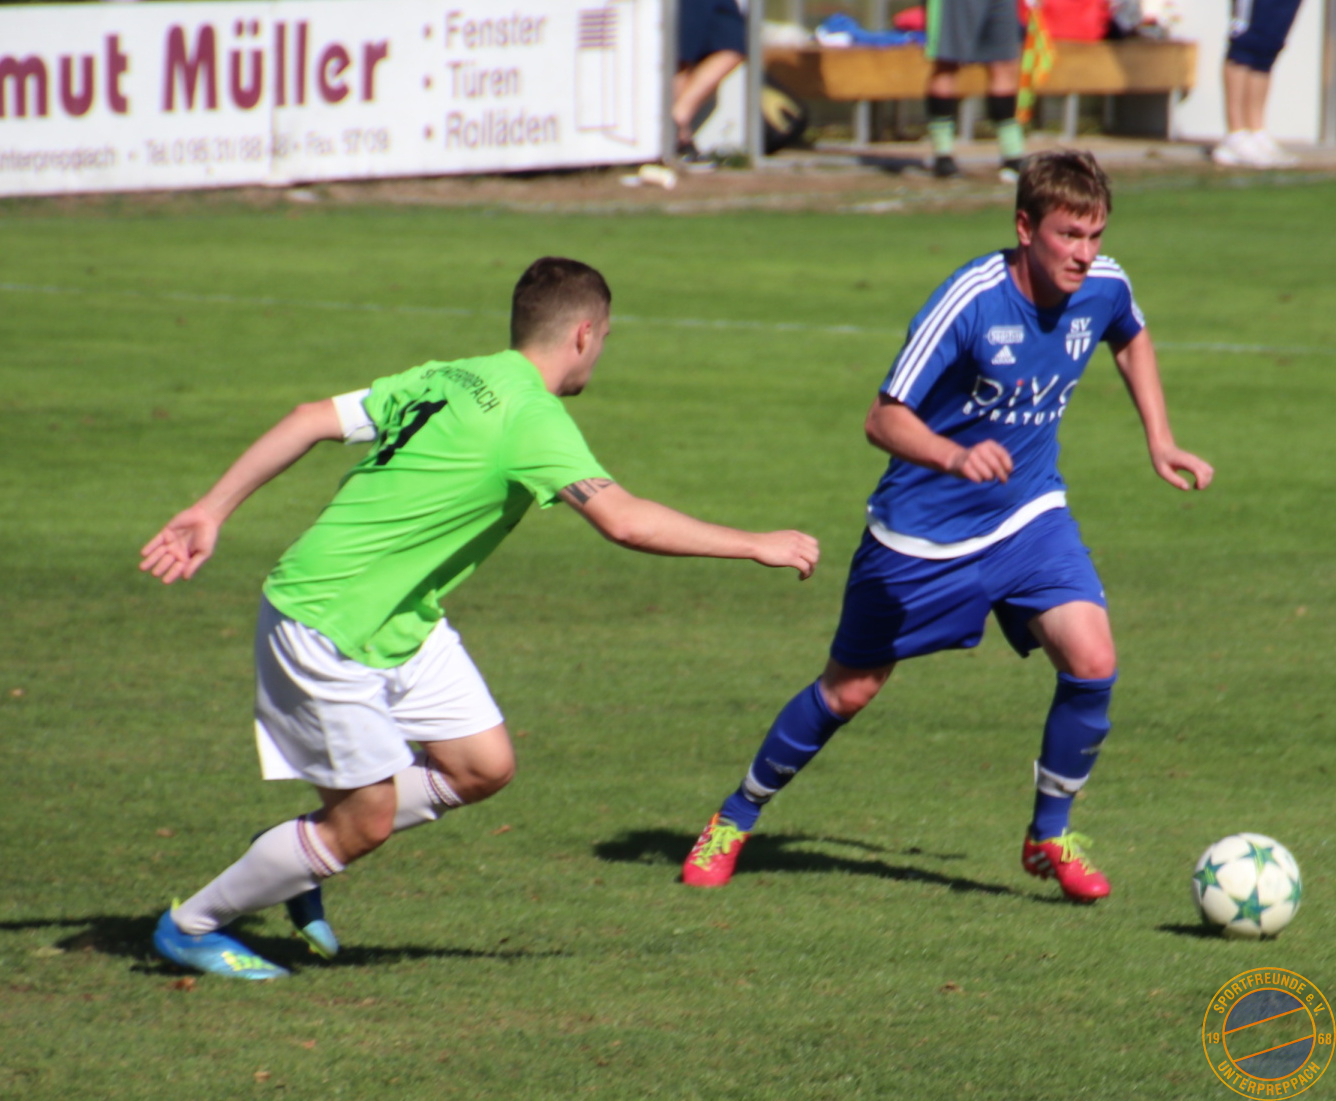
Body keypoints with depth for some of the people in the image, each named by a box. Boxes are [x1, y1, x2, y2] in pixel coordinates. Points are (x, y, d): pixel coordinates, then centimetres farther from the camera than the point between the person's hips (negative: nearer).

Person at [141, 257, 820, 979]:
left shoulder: (448, 380, 3)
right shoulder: (533, 419, -22)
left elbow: (310, 420, 3)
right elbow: (624, 520, -33)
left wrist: (212, 511, 6)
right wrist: (757, 546, -25)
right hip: (326, 628, -9)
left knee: (483, 766, 6)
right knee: (366, 820, 0)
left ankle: (300, 853, 21)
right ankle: (193, 927, 17)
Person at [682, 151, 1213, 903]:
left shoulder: (1104, 288, -10)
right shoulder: (971, 301, -27)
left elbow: (1134, 341, 16)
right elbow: (884, 419, -26)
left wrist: (1161, 442, 9)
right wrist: (956, 457, -44)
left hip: (1028, 516, 4)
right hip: (924, 528, -4)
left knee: (1092, 663, -18)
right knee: (849, 692, 9)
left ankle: (1051, 836, 4)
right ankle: (737, 819, 32)